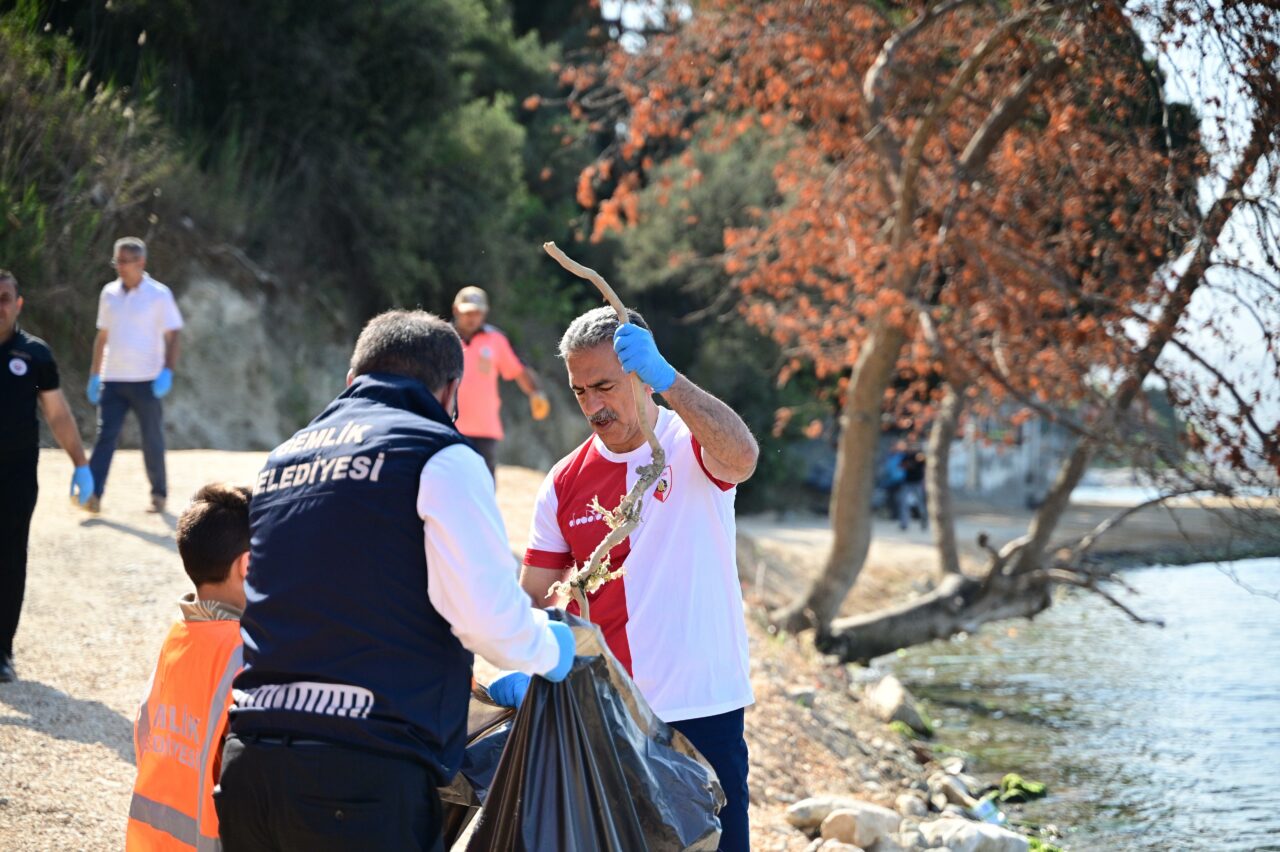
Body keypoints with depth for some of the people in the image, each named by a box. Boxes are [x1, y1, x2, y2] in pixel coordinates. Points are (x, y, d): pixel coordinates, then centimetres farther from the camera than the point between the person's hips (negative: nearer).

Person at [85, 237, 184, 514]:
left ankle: (159, 495, 18)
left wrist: (167, 371, -16)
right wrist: (94, 376, 13)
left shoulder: (159, 294, -4)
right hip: (112, 380, 3)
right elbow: (102, 337, 16)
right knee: (105, 436, -8)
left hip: (146, 380, -3)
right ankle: (93, 494, -16)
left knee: (152, 440, 5)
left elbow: (172, 337, -4)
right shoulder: (109, 294, 9)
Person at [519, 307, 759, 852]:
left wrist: (665, 378, -43)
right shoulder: (565, 483, 4)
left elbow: (742, 458, -31)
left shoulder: (690, 444, -6)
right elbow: (534, 597, 3)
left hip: (702, 707, -3)